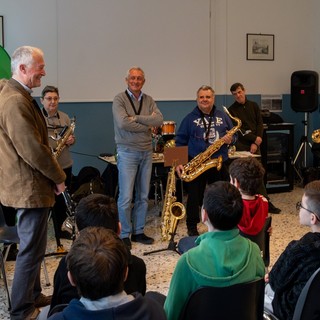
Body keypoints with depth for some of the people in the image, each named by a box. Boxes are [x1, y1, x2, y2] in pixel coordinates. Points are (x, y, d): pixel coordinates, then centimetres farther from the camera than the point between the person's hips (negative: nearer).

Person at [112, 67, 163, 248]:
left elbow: (159, 120, -7)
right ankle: (124, 235, 8)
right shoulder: (120, 99, -5)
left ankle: (138, 232, 21)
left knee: (143, 196, 10)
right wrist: (147, 125, -12)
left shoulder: (149, 100, 9)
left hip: (147, 152, 5)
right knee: (126, 197, -4)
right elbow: (123, 123, -20)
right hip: (127, 152, -5)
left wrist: (136, 118, -15)